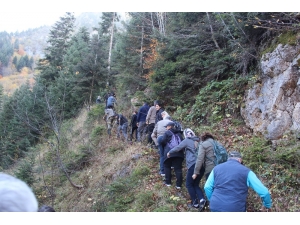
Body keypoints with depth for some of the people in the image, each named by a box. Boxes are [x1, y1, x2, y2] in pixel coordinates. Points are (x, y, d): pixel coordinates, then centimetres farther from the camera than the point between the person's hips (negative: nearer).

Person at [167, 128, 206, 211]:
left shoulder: (187, 140, 0)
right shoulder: (198, 141, 18)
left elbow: (177, 148, 2)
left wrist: (169, 153, 20)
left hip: (193, 165, -7)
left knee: (189, 184, 9)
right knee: (195, 184, 16)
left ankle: (195, 203, 10)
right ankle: (201, 199, -5)